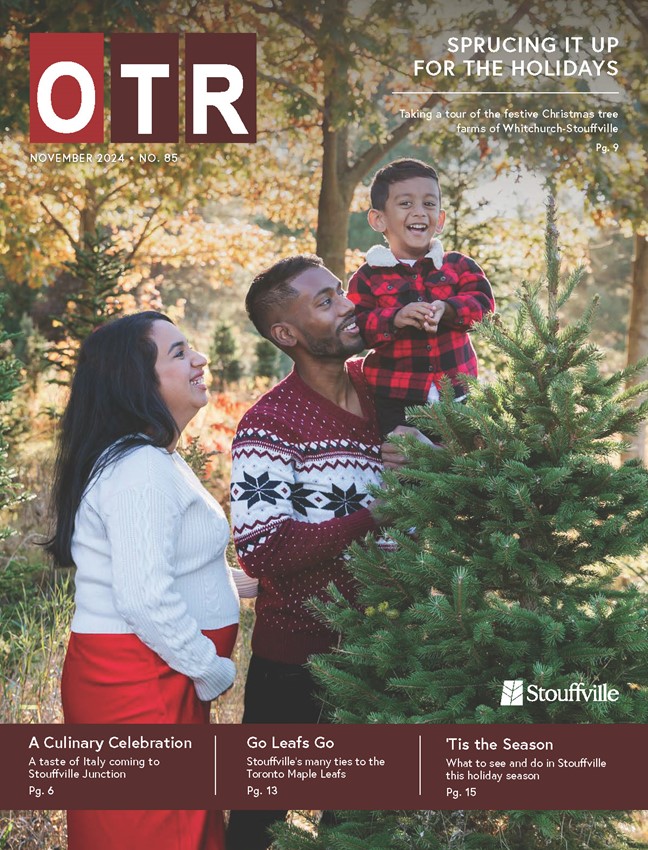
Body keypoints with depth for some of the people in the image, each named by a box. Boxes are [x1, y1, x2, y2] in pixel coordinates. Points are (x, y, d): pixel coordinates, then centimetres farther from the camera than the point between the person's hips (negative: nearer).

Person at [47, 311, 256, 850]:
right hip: (140, 685, -10)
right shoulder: (141, 468, -20)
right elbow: (146, 598, -27)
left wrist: (247, 582, 22)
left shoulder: (153, 459, 16)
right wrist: (212, 670, -16)